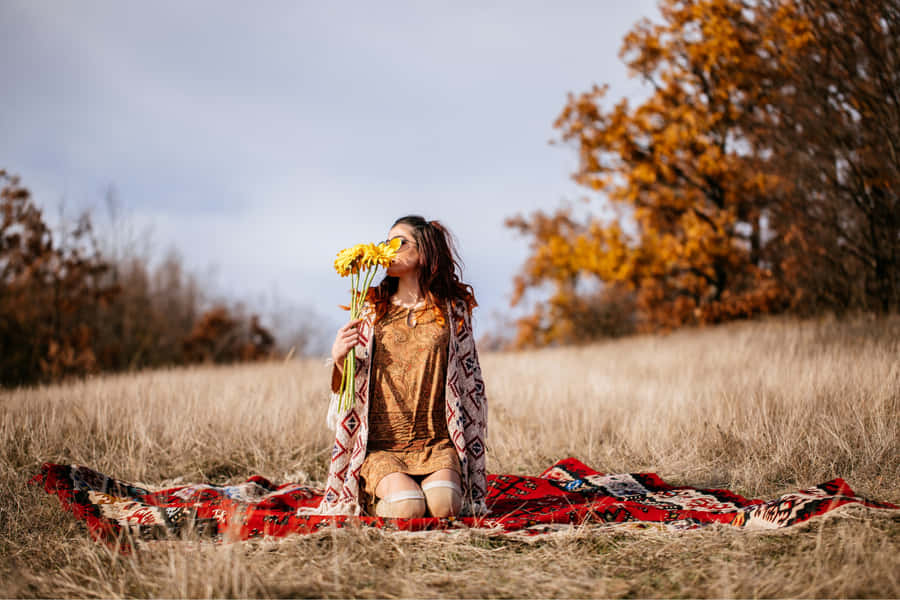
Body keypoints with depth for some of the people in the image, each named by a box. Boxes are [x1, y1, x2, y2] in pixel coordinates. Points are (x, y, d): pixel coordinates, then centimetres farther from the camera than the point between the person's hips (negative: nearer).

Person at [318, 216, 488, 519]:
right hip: (381, 445, 0)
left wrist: (469, 449, 5)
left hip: (437, 444, 0)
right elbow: (349, 390, 9)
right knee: (407, 508, -28)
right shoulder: (372, 309, 7)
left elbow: (470, 384, 10)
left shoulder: (453, 309, 6)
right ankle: (378, 501, 4)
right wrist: (339, 358, -13)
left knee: (443, 505, -28)